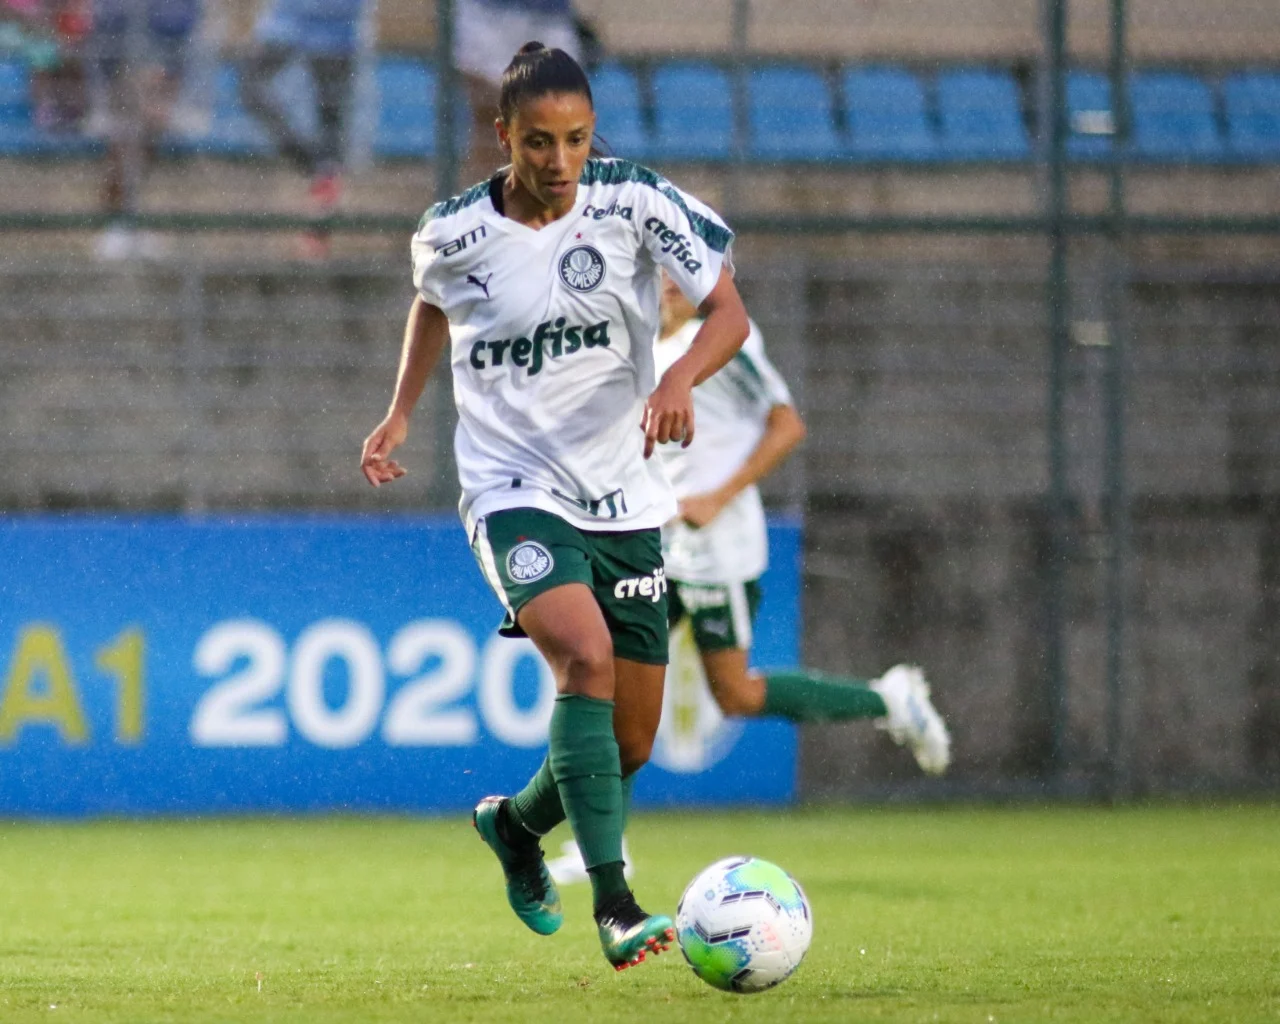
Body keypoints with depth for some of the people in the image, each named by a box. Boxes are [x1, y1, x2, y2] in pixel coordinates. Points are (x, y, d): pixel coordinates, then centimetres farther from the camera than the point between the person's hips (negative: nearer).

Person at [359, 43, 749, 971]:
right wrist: (401, 411, 11)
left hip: (623, 499, 3)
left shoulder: (635, 202, -8)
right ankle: (613, 905, -34)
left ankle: (517, 823, 40)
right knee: (586, 655, -30)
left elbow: (727, 311, -10)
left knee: (631, 743, 7)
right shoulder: (454, 233, -6)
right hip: (514, 491, -3)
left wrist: (680, 379, -28)